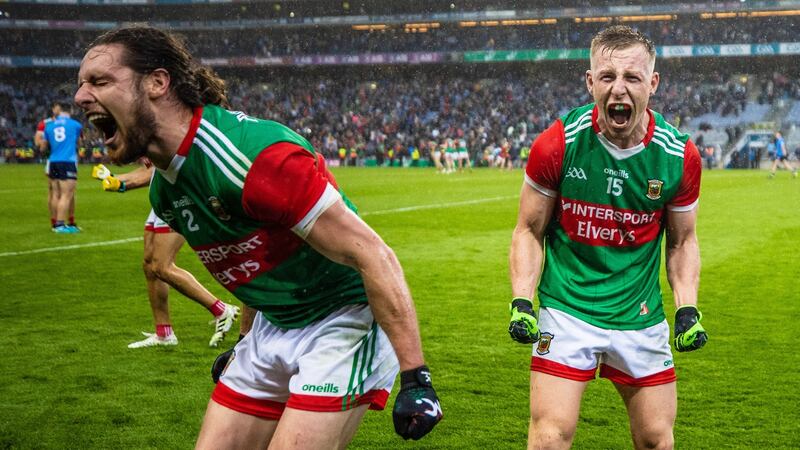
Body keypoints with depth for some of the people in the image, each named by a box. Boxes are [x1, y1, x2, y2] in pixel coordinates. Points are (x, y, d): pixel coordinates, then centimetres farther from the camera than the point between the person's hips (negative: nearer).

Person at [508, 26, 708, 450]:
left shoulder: (680, 155, -6)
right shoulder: (557, 144, -12)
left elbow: (682, 241, 8)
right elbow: (529, 231, -1)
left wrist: (688, 308, -4)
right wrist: (521, 302, -13)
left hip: (641, 317, 2)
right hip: (566, 310, -2)